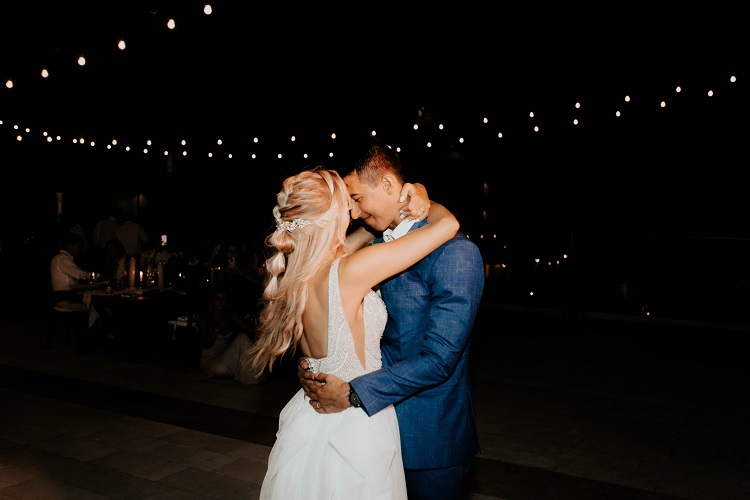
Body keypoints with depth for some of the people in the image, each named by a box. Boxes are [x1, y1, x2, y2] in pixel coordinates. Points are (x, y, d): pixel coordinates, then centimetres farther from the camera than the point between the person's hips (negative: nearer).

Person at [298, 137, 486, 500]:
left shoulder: (456, 253, -20)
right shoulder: (375, 247, 4)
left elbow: (439, 357, -24)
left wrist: (353, 393, -23)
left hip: (431, 434, -6)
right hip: (379, 418, 7)